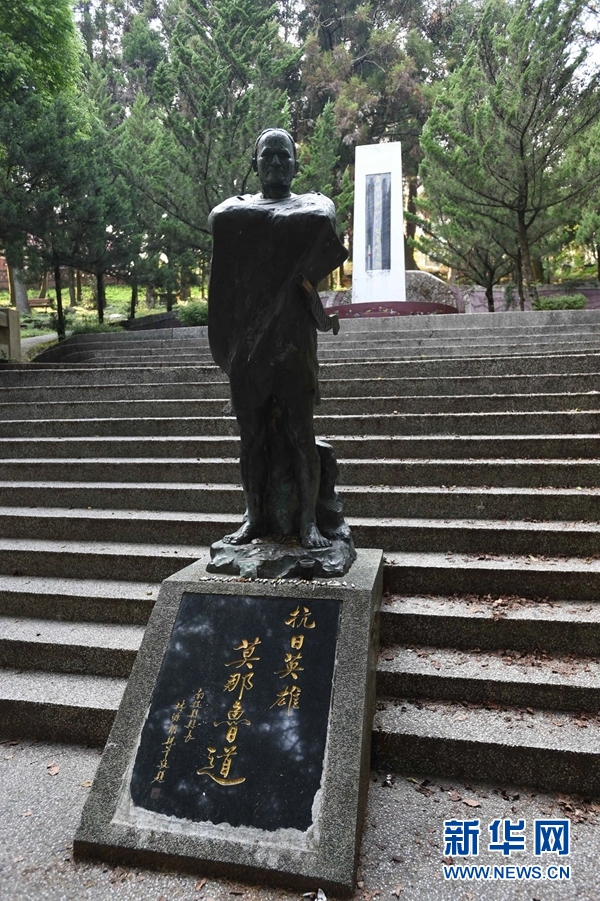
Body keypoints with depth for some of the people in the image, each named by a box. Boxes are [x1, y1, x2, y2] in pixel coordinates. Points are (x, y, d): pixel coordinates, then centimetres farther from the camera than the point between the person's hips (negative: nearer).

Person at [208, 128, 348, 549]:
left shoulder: (313, 203, 12)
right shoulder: (235, 205, 19)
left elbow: (322, 219, -10)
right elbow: (218, 219, -2)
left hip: (293, 335, -2)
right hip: (247, 336, 3)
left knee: (300, 431, -5)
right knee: (252, 432, 4)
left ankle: (308, 521, 0)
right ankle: (255, 517, 12)